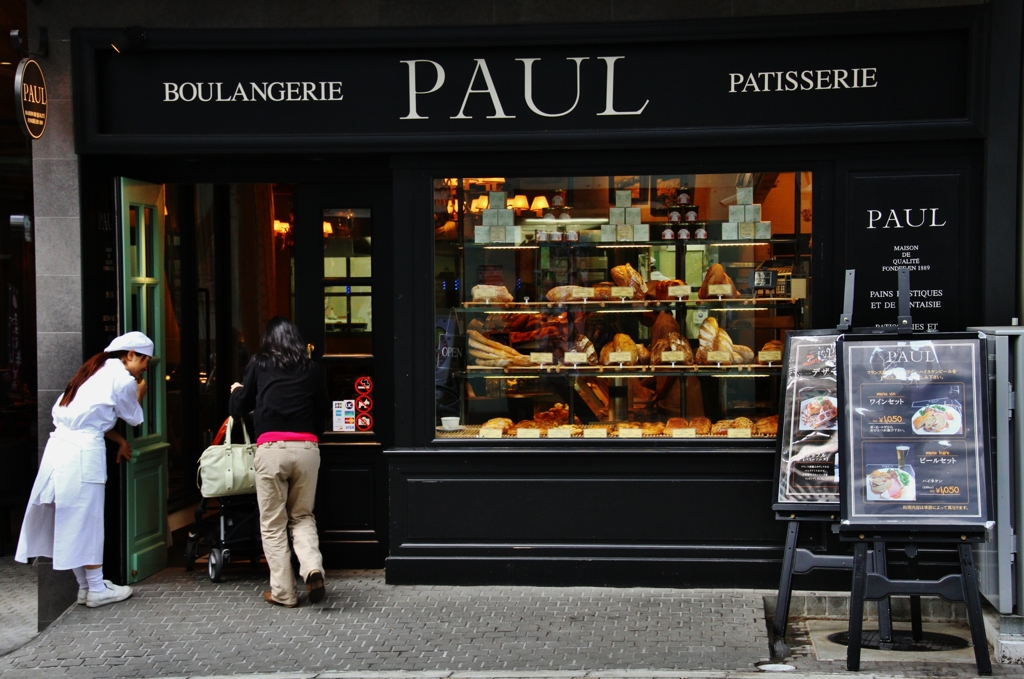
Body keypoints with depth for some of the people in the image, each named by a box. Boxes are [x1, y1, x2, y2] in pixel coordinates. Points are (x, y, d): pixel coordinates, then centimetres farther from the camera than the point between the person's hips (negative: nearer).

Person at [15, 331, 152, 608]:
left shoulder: (97, 370, 20)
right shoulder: (123, 380, -5)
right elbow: (134, 419, 8)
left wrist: (119, 441, 19)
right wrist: (139, 395, 25)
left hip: (59, 444, 8)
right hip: (83, 451, -8)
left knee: (73, 521, 12)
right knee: (87, 521, 0)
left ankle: (86, 586, 21)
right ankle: (97, 590, 10)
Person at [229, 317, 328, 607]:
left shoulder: (259, 364, 10)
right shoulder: (313, 368, 14)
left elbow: (239, 409, 15)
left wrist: (236, 391, 36)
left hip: (271, 448, -2)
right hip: (307, 448, 2)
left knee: (273, 523, 7)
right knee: (302, 516, 17)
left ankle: (283, 592, 6)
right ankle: (312, 568, -7)